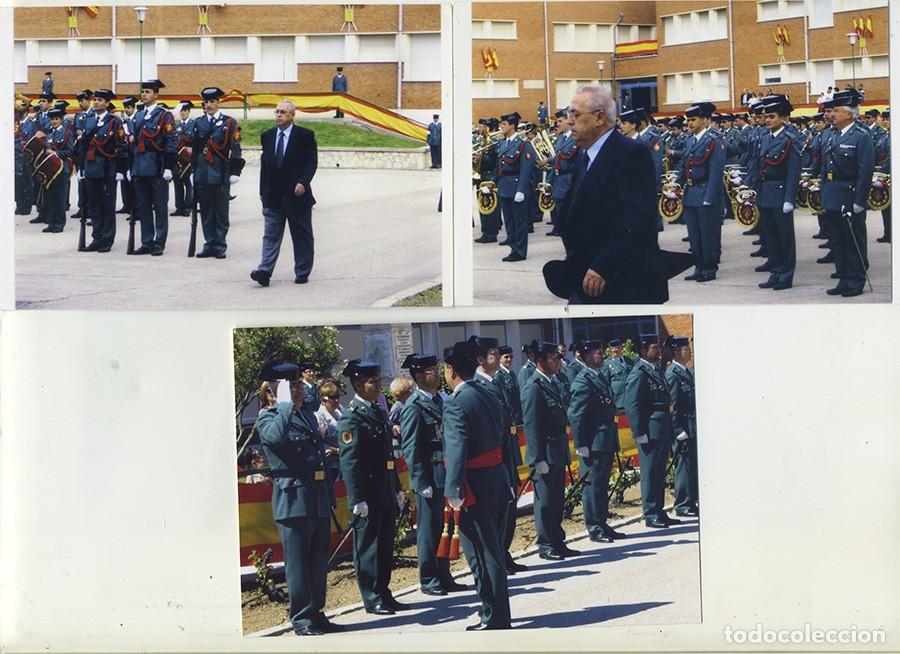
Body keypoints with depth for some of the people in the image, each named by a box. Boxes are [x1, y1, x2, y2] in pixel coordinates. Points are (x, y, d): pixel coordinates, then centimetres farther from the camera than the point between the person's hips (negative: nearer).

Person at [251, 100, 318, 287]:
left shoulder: (305, 135, -2)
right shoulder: (267, 136, 10)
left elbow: (312, 162, -7)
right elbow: (264, 164, 14)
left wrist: (303, 182, -21)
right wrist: (263, 190, 9)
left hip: (297, 194, -3)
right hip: (273, 197, 3)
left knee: (302, 237, 5)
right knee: (271, 236, -4)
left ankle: (302, 273, 14)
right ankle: (264, 272, -12)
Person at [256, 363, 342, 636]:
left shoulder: (308, 416, 20)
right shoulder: (269, 418, -3)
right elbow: (275, 437, -27)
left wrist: (329, 495, 19)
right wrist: (287, 405, -19)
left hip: (319, 498, 7)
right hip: (293, 498, -7)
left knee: (319, 561, 11)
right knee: (297, 562, -4)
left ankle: (316, 613, 19)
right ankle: (300, 618, 1)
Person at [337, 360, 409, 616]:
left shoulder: (379, 411, 14)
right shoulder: (351, 418, -13)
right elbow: (349, 462, -17)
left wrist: (397, 489, 20)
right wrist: (358, 500, -21)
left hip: (386, 494, 9)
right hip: (368, 496, -8)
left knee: (385, 545, 14)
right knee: (368, 547, 0)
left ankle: (384, 594, 22)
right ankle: (372, 599, 6)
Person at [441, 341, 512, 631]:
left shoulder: (456, 403, -16)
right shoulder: (489, 397, 11)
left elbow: (457, 452, -22)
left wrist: (453, 491, -21)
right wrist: (506, 481, 17)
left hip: (475, 487, -9)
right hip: (498, 480, 9)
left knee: (482, 554, -1)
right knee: (493, 550, 17)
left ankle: (494, 618, 3)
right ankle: (499, 615, 26)